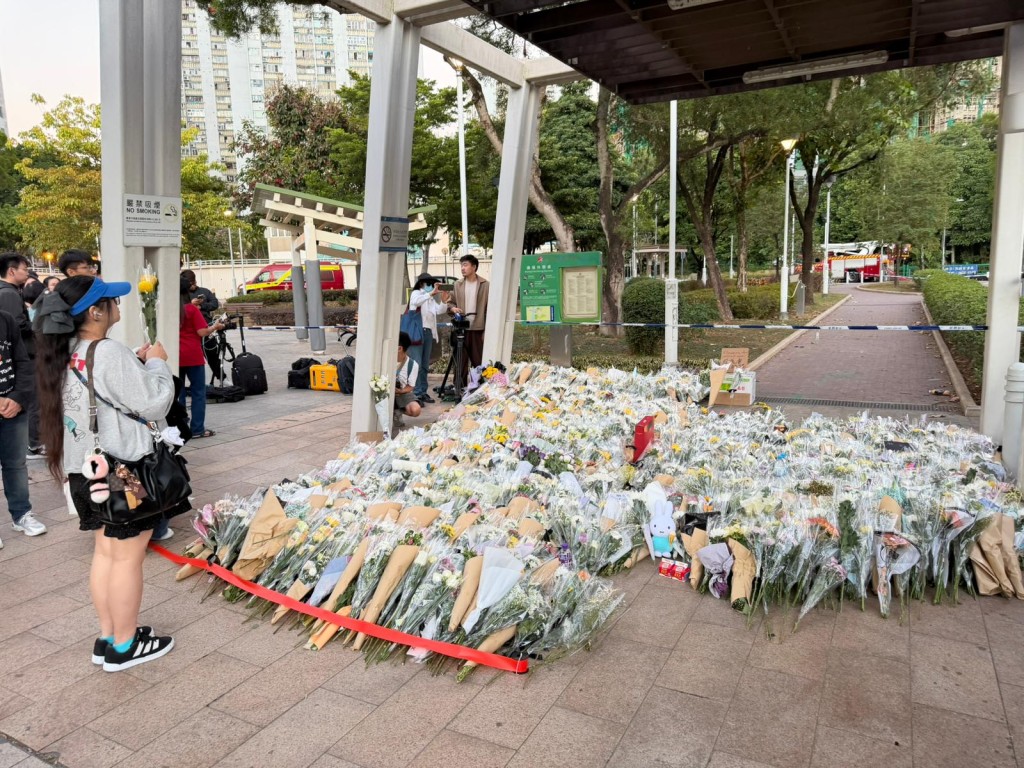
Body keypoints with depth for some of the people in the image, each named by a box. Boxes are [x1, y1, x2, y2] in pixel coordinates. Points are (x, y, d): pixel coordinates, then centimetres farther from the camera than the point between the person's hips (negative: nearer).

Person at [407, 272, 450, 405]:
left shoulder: (430, 298, 22)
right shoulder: (416, 293, 2)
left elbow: (439, 311, 10)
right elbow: (415, 301, -22)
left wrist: (444, 301, -8)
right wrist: (431, 293, -31)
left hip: (428, 332, 7)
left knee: (425, 365, 9)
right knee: (416, 364, -11)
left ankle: (423, 392, 13)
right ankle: (416, 394, -13)